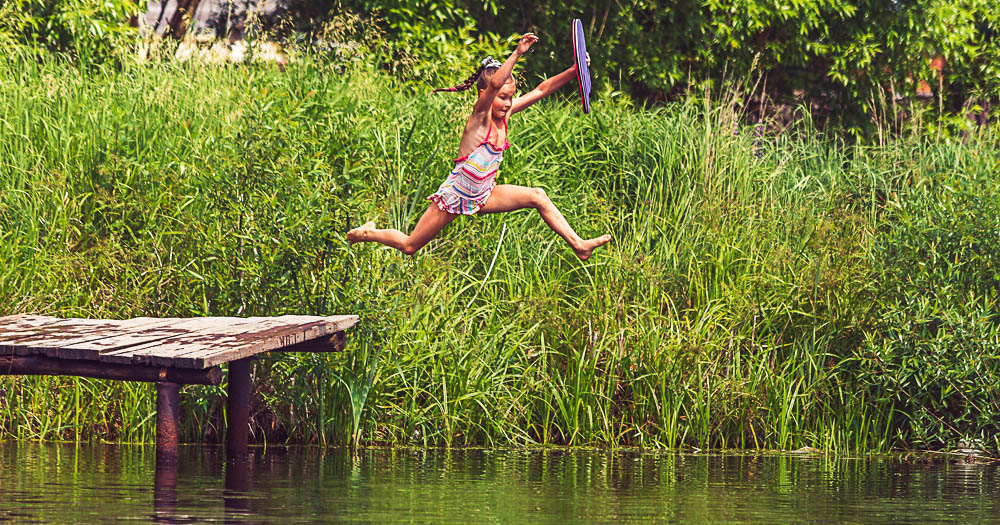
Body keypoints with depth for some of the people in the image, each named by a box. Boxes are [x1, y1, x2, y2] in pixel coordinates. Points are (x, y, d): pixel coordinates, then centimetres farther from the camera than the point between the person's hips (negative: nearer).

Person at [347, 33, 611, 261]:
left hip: (482, 196, 6)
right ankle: (368, 233, 30)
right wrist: (517, 54, -47)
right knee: (410, 246, 2)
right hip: (455, 195, -6)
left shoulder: (505, 115, -1)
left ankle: (577, 245, -8)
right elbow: (495, 83, -38)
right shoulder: (480, 117, -19)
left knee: (537, 196, -9)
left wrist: (572, 72, -14)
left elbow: (541, 90, -3)